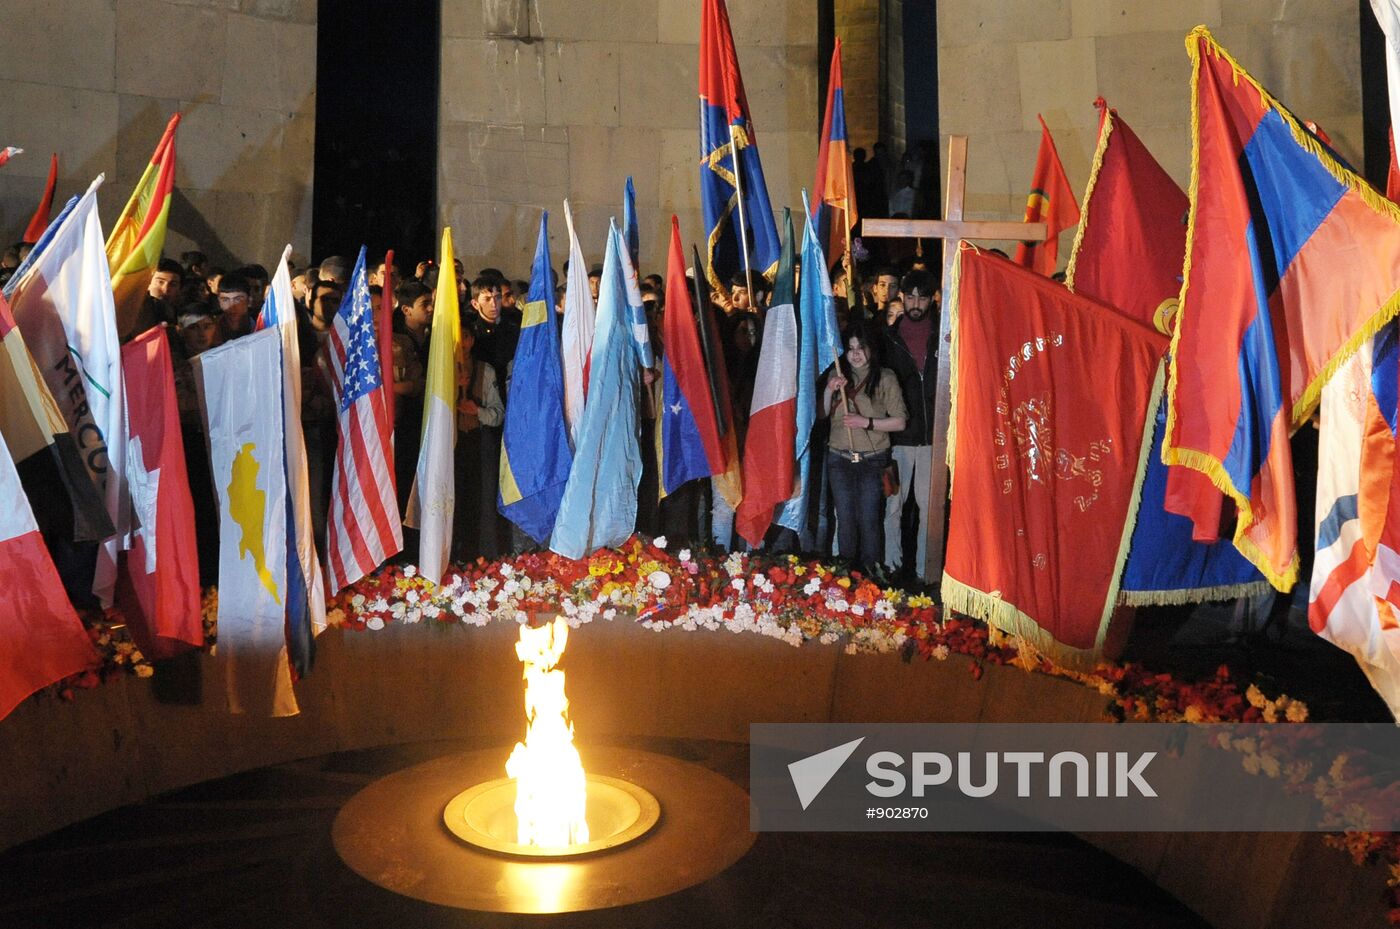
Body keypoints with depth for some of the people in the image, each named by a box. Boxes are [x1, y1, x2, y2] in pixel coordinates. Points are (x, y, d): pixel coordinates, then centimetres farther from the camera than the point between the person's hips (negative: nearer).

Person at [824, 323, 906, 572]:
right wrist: (829, 391, -7)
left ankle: (870, 572, 10)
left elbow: (899, 422, -6)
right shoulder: (837, 375, 7)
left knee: (869, 519, -2)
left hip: (872, 460, -3)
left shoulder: (885, 378, -4)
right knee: (845, 519, 10)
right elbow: (821, 416, 9)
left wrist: (866, 422, -16)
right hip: (839, 459, 3)